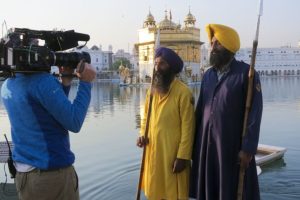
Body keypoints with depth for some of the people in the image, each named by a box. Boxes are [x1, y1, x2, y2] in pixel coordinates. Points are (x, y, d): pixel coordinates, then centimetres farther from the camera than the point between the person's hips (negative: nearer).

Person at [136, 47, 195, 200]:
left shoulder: (183, 92, -14)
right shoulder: (152, 90, 7)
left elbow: (187, 127, -14)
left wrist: (183, 156, -15)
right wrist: (142, 135, -2)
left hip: (173, 153, -6)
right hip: (152, 152, 6)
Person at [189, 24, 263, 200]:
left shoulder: (246, 73, -8)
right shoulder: (208, 75, 10)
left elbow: (254, 113, -12)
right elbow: (200, 110, 12)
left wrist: (248, 148, -17)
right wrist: (195, 143, 9)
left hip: (233, 145, -5)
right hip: (206, 143, 5)